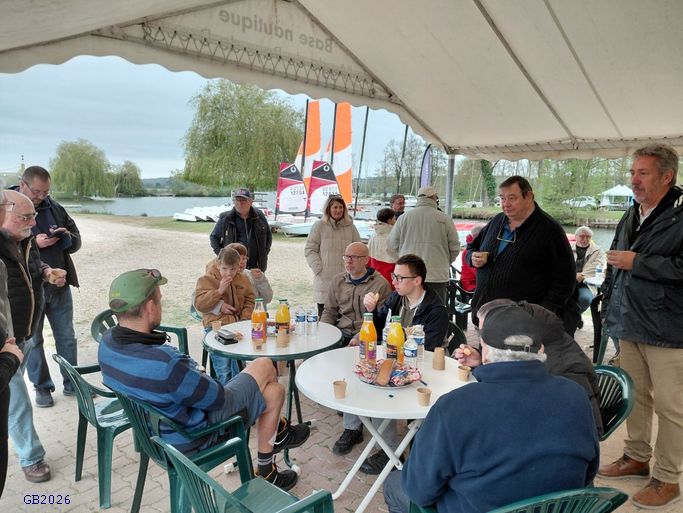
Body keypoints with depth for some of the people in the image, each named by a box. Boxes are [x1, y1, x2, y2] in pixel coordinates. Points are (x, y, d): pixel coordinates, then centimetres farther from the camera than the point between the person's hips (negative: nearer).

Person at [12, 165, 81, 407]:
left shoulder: (54, 208, 4)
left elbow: (76, 241, 8)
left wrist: (66, 237, -14)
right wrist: (33, 243, -23)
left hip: (60, 286, 3)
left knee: (67, 338, 12)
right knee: (33, 341, 11)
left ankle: (71, 383, 27)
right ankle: (42, 387, 27)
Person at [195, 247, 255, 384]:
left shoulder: (242, 279, 11)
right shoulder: (207, 279, 0)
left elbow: (249, 300, 18)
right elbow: (199, 303, -8)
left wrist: (245, 317, 1)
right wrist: (219, 291, -16)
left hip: (238, 323, 3)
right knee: (223, 369, -10)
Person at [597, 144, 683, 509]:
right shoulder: (631, 217, 13)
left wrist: (637, 263, -20)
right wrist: (612, 309, 19)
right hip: (630, 327, 8)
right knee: (634, 396, 17)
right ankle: (637, 457, 33)